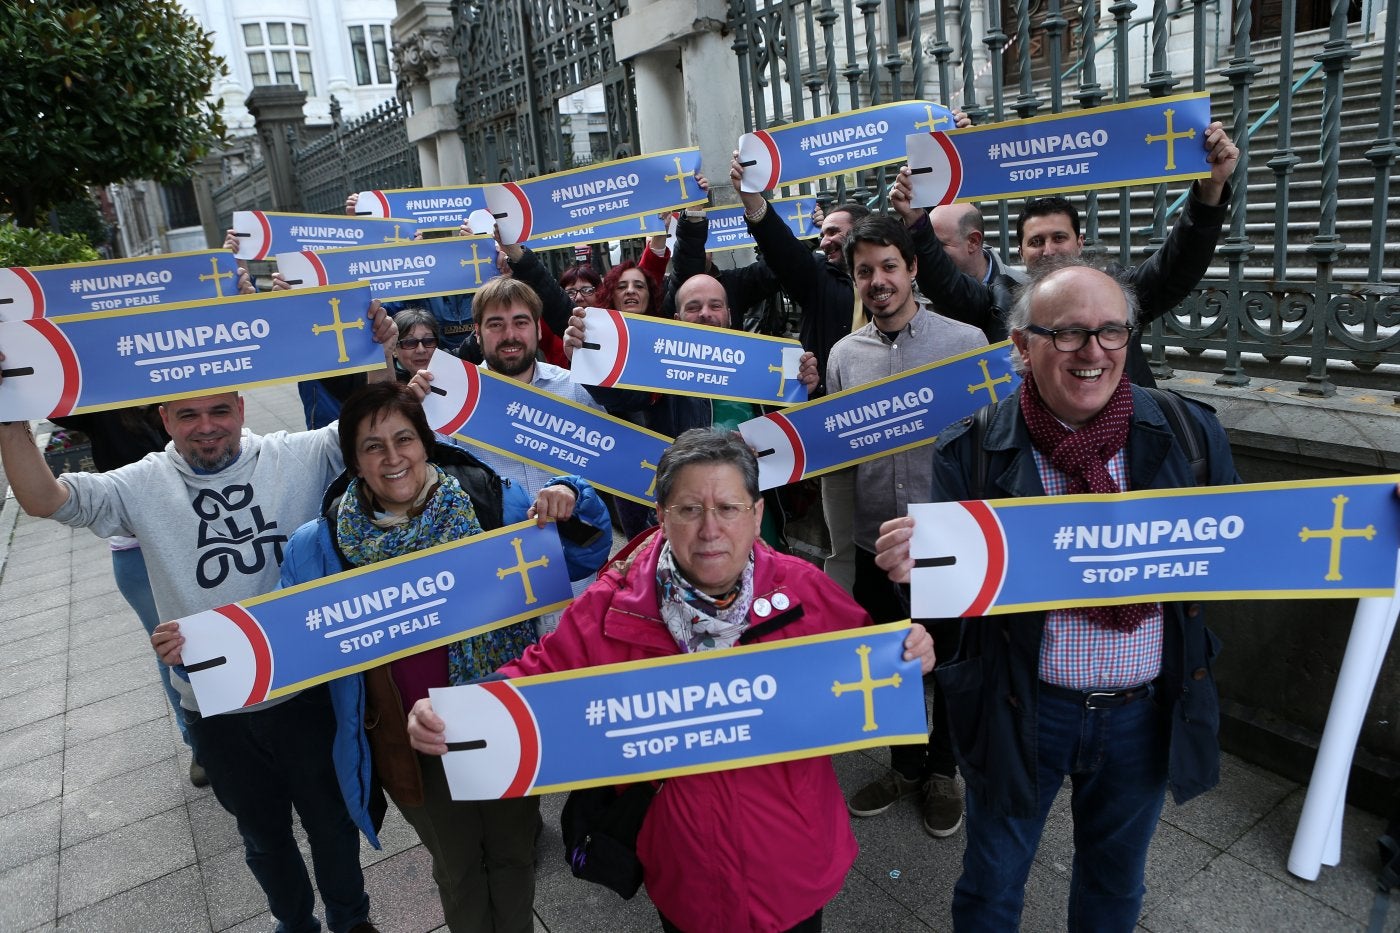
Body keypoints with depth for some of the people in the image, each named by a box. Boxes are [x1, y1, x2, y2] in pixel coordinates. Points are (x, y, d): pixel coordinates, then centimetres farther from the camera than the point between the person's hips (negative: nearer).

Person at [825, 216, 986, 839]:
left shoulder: (966, 341, -6)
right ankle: (905, 765, 41)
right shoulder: (844, 355, 3)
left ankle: (941, 771, 38)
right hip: (875, 541, 3)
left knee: (952, 661, 14)